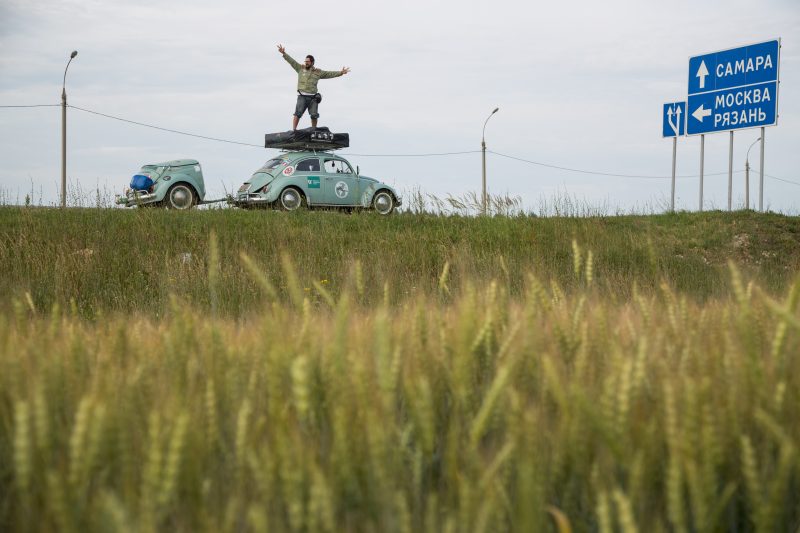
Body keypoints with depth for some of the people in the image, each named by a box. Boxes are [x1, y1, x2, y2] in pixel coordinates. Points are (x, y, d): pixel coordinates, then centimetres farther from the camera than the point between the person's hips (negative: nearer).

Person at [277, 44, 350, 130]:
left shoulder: (318, 72, 12)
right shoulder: (300, 68, 11)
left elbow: (330, 74, 12)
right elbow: (291, 61, 7)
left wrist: (341, 72, 4)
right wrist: (284, 53, -2)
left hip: (313, 97, 2)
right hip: (302, 96, -2)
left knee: (314, 115, -1)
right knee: (298, 112, -16)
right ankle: (293, 130, -16)